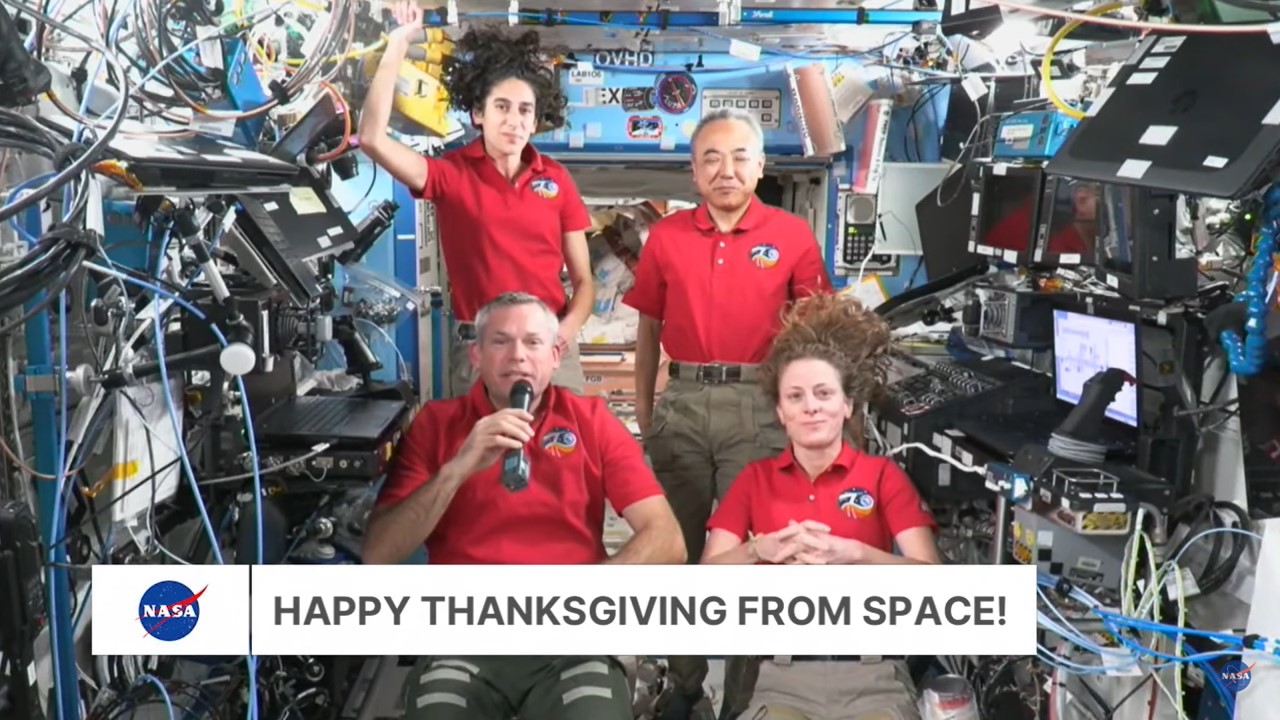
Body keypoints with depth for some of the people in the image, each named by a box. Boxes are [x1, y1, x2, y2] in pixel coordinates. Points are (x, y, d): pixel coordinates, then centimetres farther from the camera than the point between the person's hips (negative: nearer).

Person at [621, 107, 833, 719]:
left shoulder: (793, 236, 1)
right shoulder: (665, 237, 6)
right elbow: (649, 329, 12)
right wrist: (643, 411, 9)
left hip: (758, 406, -2)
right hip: (682, 404, 3)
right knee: (680, 547, 11)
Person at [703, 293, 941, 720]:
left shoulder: (883, 475, 9)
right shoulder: (755, 479, 13)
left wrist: (855, 555, -18)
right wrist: (760, 549, -15)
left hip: (873, 672, 0)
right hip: (785, 675, 1)